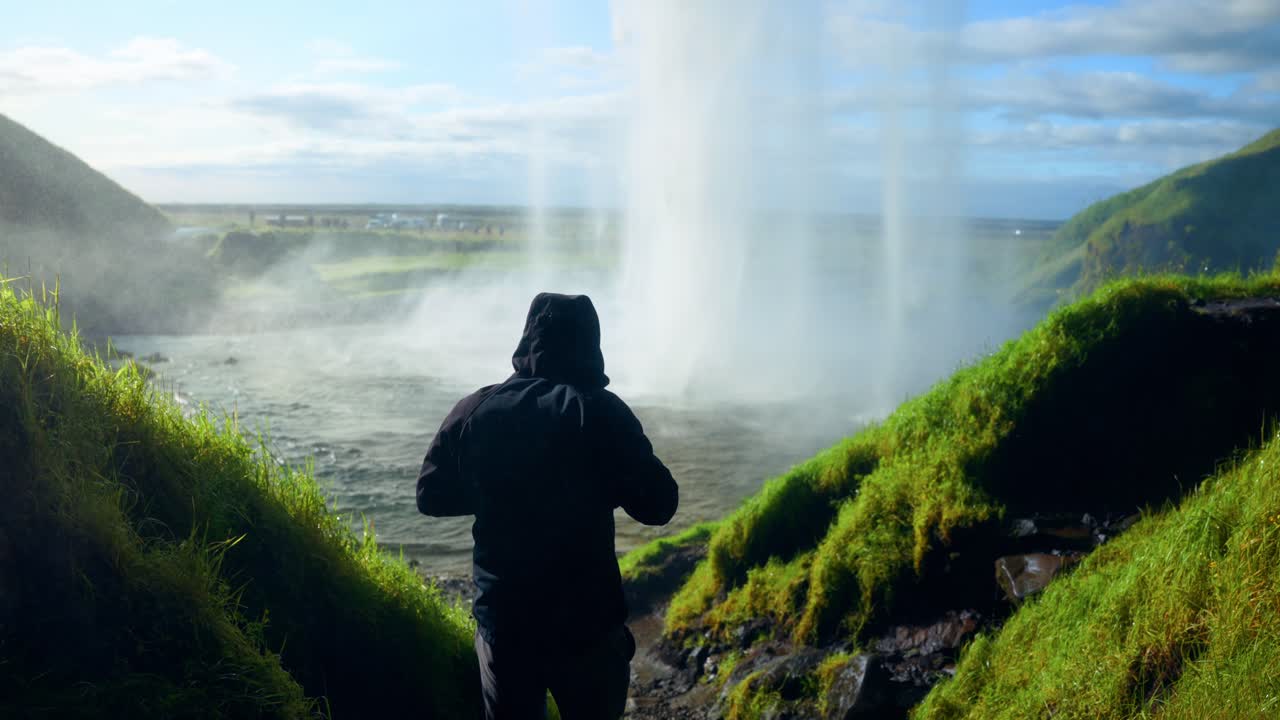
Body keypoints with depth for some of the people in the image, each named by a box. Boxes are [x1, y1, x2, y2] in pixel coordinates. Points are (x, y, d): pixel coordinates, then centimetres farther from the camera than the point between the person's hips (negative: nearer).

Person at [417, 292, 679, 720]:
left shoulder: (474, 411, -3)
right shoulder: (599, 411, -14)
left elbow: (431, 496, 6)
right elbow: (657, 505, -14)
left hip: (501, 620, 3)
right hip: (586, 623, -3)